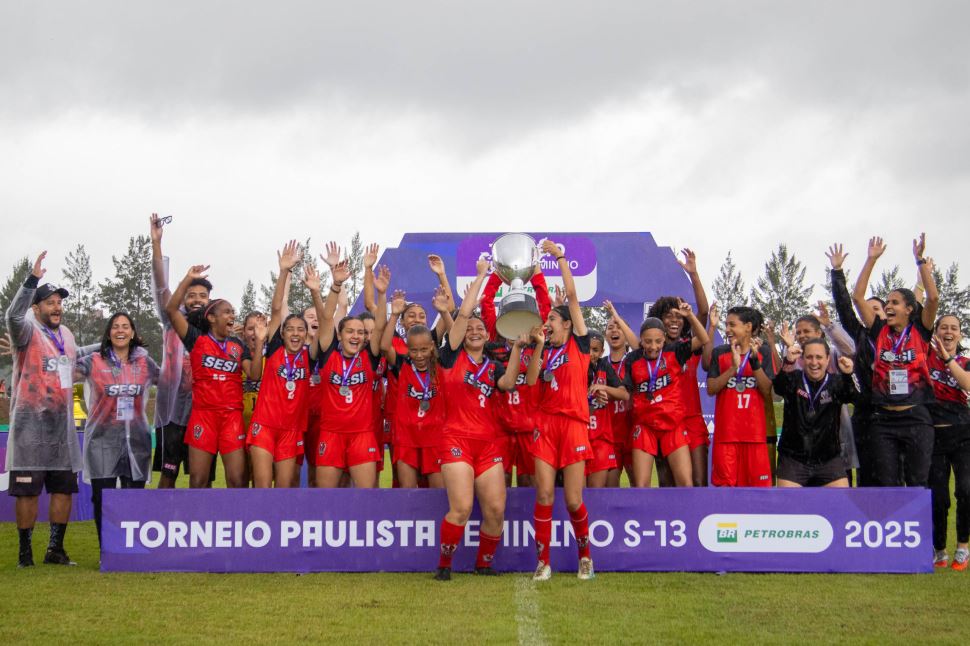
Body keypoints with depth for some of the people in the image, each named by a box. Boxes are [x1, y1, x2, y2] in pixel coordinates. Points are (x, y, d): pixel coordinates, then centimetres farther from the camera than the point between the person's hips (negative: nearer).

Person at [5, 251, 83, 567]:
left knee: (64, 488, 8)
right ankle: (25, 550, 5)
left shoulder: (67, 335, 14)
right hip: (31, 425, -7)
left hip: (62, 425, 7)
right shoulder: (28, 332, -8)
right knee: (28, 489, -2)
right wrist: (33, 279, -39)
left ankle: (56, 549, 16)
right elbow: (14, 315, -31)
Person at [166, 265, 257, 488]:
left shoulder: (238, 345, 12)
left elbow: (254, 374, 1)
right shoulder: (197, 339, 2)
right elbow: (172, 310, -9)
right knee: (198, 481, 0)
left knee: (237, 480, -4)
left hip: (232, 417, 2)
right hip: (203, 414, -2)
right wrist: (188, 279, -15)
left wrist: (259, 343, -7)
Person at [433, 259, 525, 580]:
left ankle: (484, 563, 17)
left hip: (490, 442, 4)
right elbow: (463, 313, -3)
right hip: (456, 439, -4)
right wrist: (481, 276, 2)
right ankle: (444, 564, 2)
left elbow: (508, 384, -7)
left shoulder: (493, 367, 17)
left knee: (496, 510, -4)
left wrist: (517, 348, -12)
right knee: (461, 508, -17)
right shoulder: (453, 356, 7)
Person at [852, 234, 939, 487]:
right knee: (886, 486, 5)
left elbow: (933, 298, -12)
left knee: (918, 484, 1)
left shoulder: (920, 331, 2)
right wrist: (871, 260, 1)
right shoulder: (879, 331, 8)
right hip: (884, 420, 2)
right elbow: (858, 297, 3)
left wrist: (920, 260, -11)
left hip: (916, 419, -2)